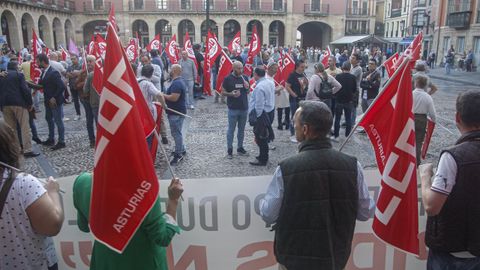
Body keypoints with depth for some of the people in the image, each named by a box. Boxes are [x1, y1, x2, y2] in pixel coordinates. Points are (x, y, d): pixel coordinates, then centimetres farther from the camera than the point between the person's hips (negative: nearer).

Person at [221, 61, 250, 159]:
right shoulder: (228, 79, -6)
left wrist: (247, 87, -7)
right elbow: (223, 92, -2)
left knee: (241, 129, 13)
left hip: (244, 108, 4)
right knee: (231, 129, 2)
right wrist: (231, 94, -20)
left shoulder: (245, 78, 6)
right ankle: (229, 150, 10)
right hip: (233, 109, -4)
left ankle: (240, 148, 25)